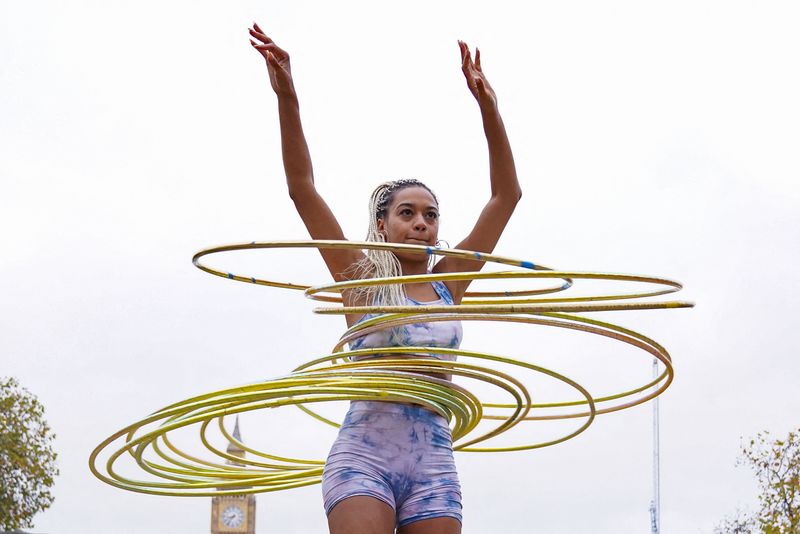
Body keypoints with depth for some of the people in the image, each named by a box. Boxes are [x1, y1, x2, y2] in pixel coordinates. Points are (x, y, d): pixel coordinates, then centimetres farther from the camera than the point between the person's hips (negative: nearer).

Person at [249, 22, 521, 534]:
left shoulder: (448, 284, 14)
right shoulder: (361, 279, 7)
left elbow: (507, 195, 13)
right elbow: (302, 188, 0)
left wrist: (488, 107, 6)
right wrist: (287, 97, -10)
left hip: (433, 463, 3)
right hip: (364, 455, -3)